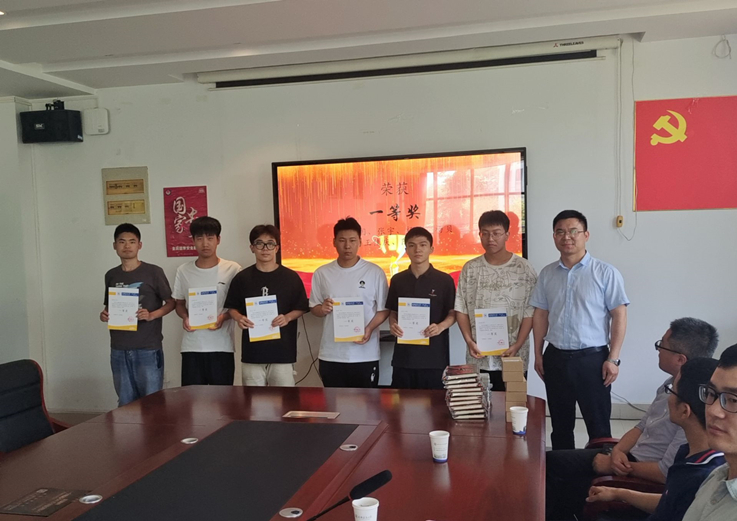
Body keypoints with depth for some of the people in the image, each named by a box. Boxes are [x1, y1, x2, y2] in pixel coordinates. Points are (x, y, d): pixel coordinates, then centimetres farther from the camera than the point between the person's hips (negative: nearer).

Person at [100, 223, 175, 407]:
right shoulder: (111, 276, 10)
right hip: (119, 349, 4)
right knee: (125, 403, 10)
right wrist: (104, 315, -2)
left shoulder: (153, 272, -4)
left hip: (148, 348, -4)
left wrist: (152, 315, -16)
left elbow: (171, 302, 0)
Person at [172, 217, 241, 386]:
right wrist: (185, 318, -7)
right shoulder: (183, 271, 4)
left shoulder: (233, 269, -4)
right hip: (191, 346, 2)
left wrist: (223, 317, -15)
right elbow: (179, 304, 14)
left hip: (222, 346, -2)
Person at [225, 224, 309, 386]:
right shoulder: (242, 278, 4)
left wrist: (287, 318, -15)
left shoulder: (291, 277, 0)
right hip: (252, 350, 1)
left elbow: (301, 308, 4)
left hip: (282, 350, -1)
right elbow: (232, 307, 10)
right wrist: (239, 318, -11)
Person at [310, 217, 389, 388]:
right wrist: (322, 309, -13)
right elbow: (314, 308, 10)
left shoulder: (375, 272, -3)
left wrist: (369, 329, -16)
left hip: (365, 355, -2)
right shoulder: (322, 273, 4)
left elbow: (384, 309, 1)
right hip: (331, 355, 2)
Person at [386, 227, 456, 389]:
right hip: (404, 356, 2)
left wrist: (440, 327, -17)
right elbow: (392, 312, 13)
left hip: (434, 357, -2)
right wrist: (392, 325, -8)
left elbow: (452, 314, 2)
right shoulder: (397, 280, 7)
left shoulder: (444, 280, -2)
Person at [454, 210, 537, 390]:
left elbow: (530, 312, -3)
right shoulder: (470, 268, 6)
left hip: (513, 357, -2)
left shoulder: (524, 268, -1)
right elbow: (461, 309, 5)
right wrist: (469, 340, -7)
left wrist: (517, 345, -13)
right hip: (478, 358, 2)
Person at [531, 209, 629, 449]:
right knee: (560, 424, 15)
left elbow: (619, 316, -7)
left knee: (598, 425, 4)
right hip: (555, 358, 4)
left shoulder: (606, 273, -6)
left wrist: (613, 359, -12)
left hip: (592, 358, -4)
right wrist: (538, 354, 8)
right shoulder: (547, 274, 6)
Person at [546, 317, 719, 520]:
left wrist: (618, 466, -13)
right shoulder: (673, 384, 3)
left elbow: (667, 472, -26)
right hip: (629, 457, 8)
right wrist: (618, 451, -7)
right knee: (550, 460, 3)